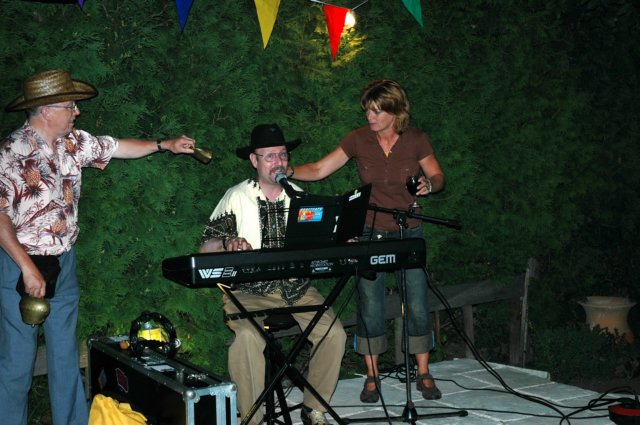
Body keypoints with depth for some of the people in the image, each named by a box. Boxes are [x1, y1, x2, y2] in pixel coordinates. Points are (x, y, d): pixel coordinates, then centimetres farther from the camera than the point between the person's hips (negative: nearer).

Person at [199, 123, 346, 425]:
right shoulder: (236, 197, 2)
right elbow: (205, 248, -2)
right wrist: (228, 244, -25)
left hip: (295, 285, 3)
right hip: (249, 290, -3)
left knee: (333, 332, -19)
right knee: (248, 336, -32)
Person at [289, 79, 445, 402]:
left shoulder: (416, 139, -6)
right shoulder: (358, 140, -5)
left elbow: (438, 176, 2)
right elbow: (319, 170, -6)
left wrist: (429, 184, -21)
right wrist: (288, 171, -22)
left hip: (409, 233, 0)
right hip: (370, 233, 1)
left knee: (417, 305, 0)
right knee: (370, 306, 2)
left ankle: (423, 374, 17)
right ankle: (372, 376, 17)